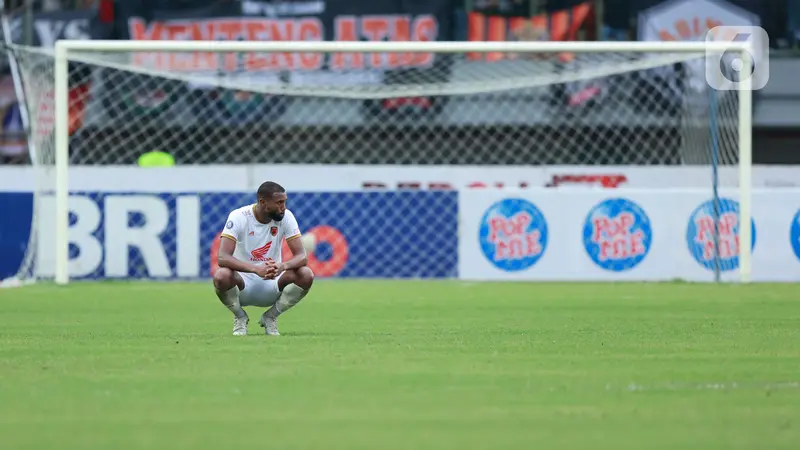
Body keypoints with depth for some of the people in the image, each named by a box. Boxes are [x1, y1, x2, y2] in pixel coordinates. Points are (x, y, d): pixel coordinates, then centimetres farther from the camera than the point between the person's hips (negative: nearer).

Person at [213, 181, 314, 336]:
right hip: (243, 281, -3)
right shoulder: (239, 217, -18)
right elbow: (223, 257, -29)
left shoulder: (286, 217, -9)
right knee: (221, 276, -36)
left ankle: (271, 317, 0)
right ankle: (240, 317, -3)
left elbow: (302, 256, -15)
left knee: (306, 275, -25)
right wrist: (256, 269, -45)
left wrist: (283, 266, -40)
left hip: (272, 283, 3)